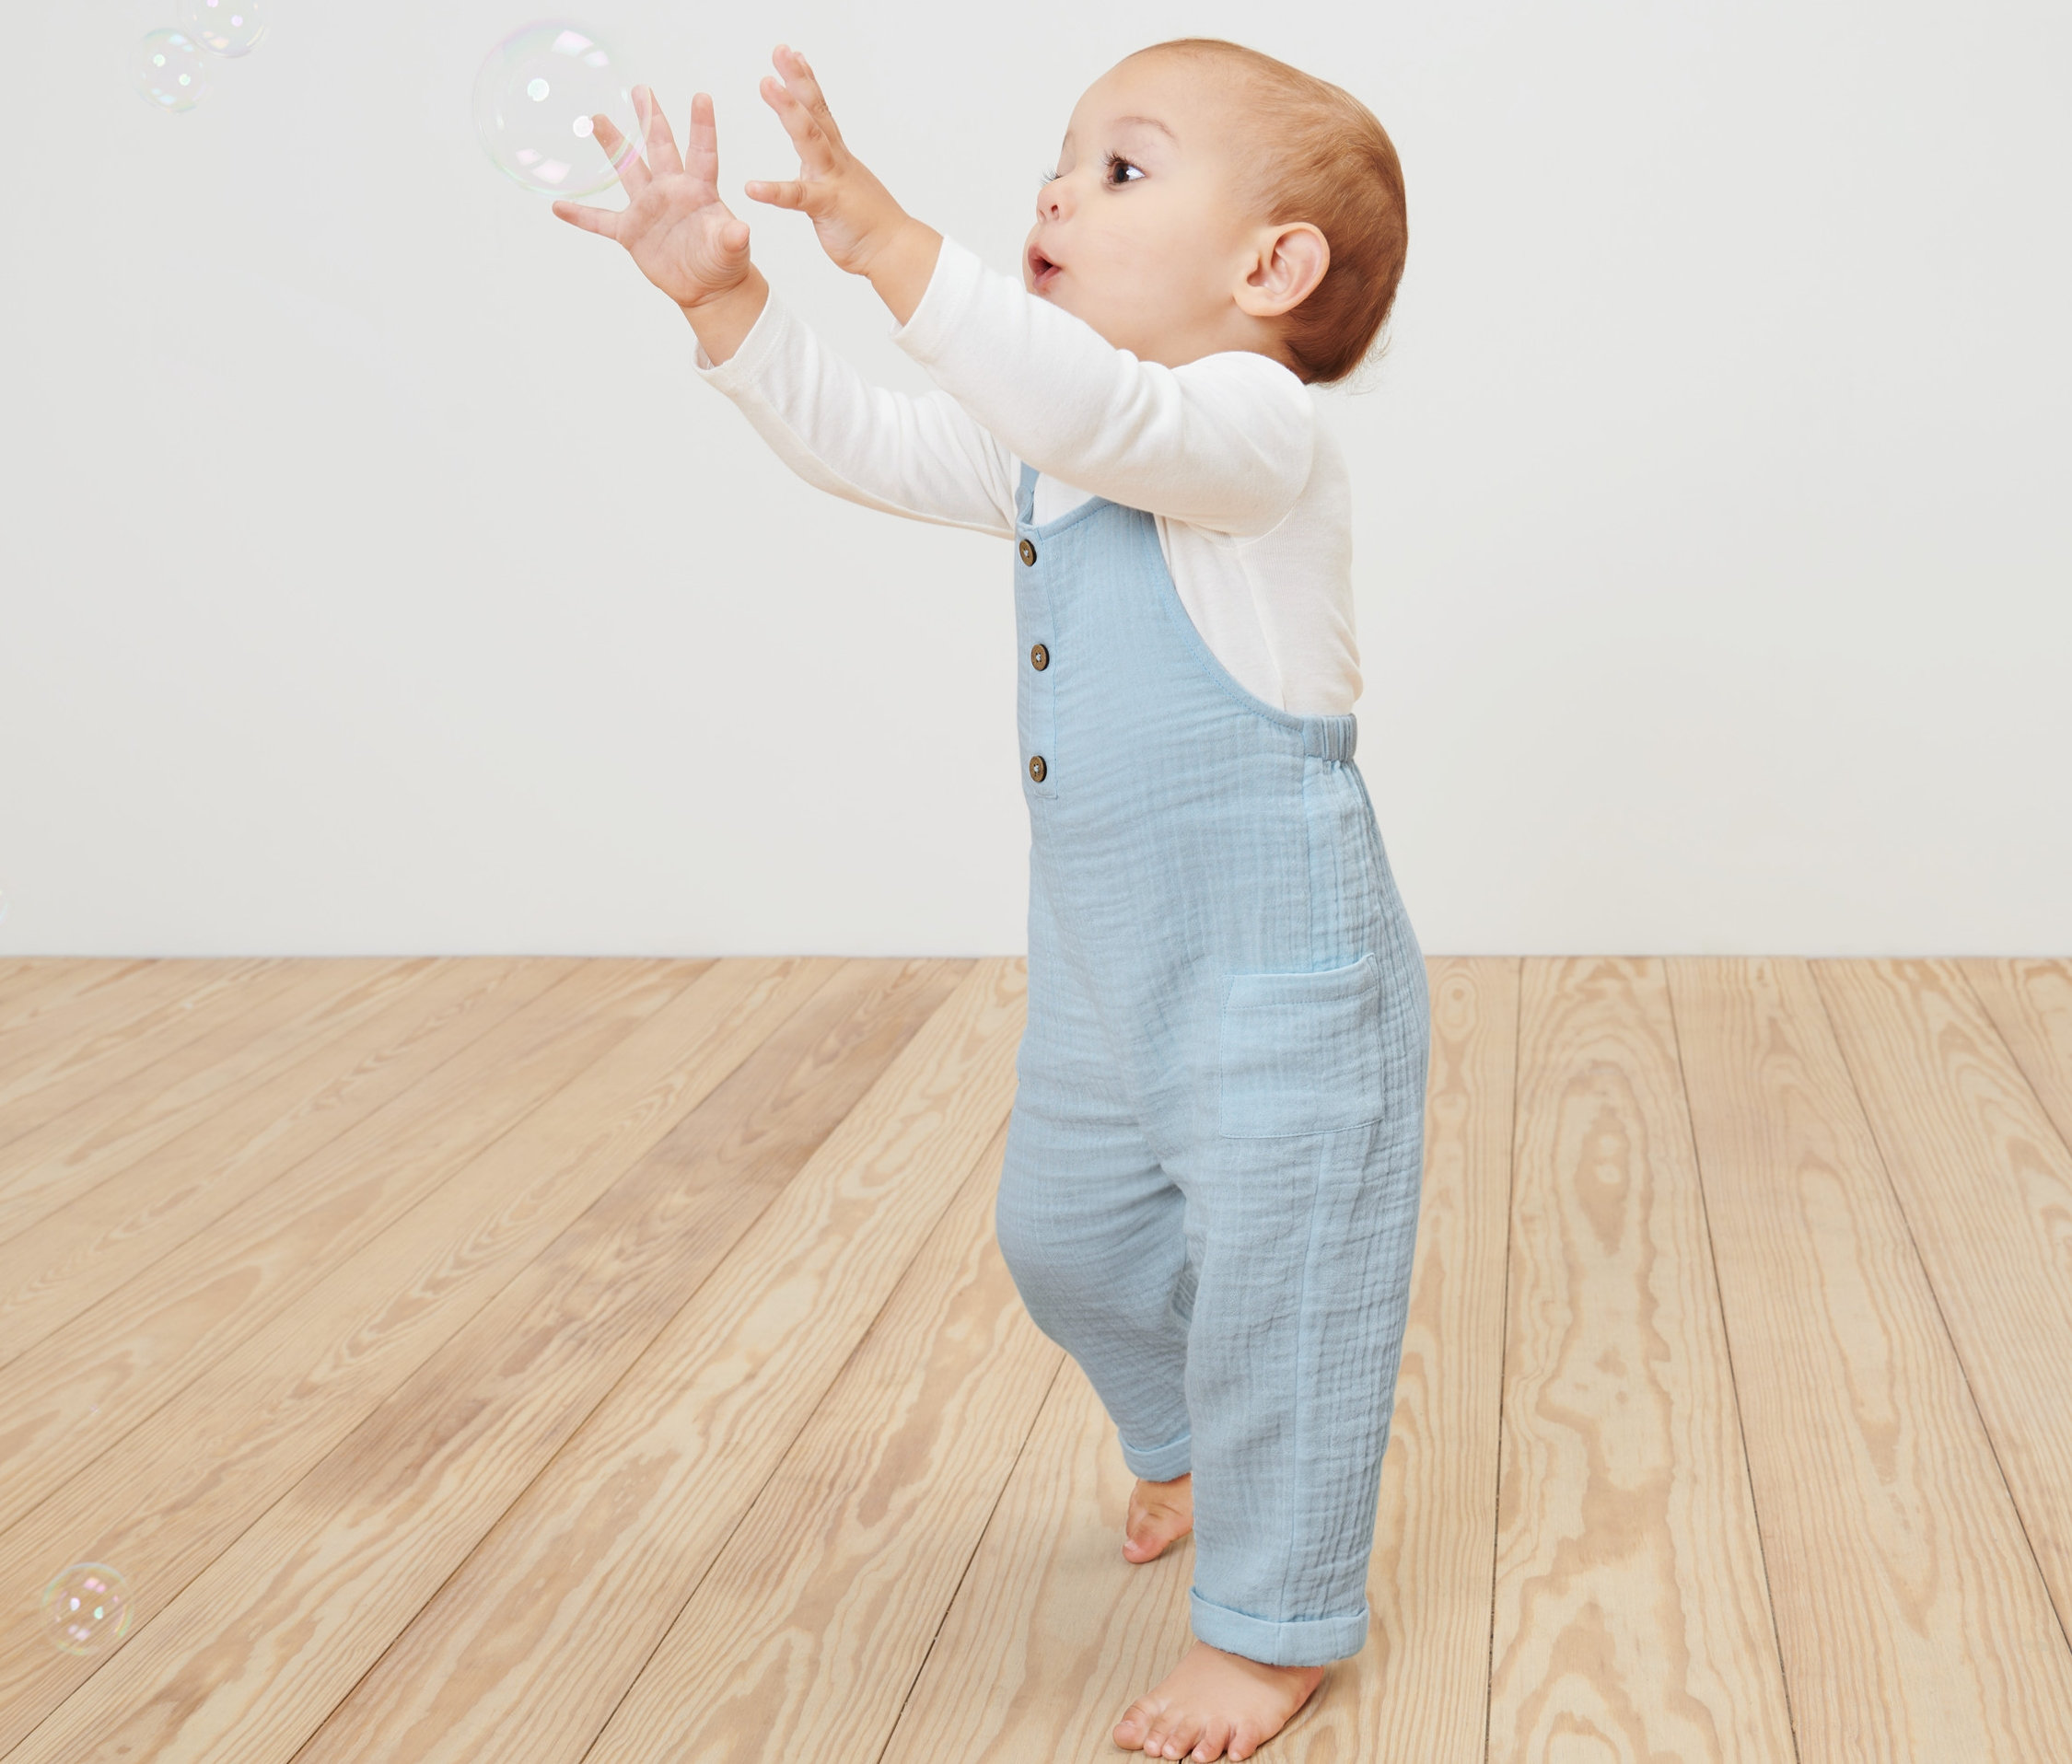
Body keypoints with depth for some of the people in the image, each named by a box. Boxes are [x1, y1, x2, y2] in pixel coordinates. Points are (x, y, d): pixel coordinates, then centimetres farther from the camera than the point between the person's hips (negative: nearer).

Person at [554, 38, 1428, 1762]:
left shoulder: (1256, 431, -19)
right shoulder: (1042, 453, 9)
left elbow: (1101, 415, -39)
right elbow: (860, 442, 9)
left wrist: (890, 243, -46)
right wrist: (727, 296, -5)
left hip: (1279, 972, -9)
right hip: (1101, 965, 9)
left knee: (1274, 1290, 1)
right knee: (1065, 1233, 23)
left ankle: (1273, 1622, 19)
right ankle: (1188, 1444, 51)